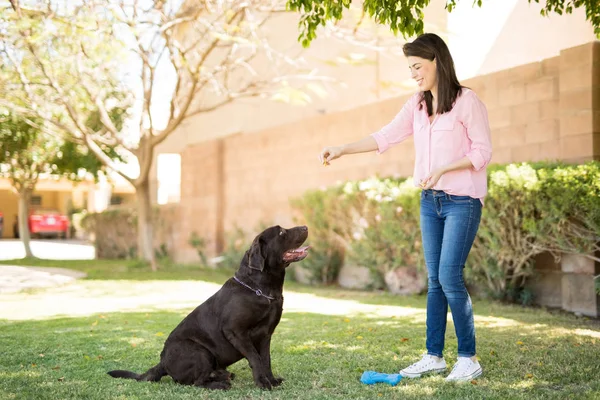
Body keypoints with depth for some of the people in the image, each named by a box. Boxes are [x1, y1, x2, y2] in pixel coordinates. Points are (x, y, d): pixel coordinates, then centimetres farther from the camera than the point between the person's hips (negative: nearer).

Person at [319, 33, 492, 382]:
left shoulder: (467, 101, -9)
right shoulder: (418, 105, 10)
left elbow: (483, 152, -10)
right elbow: (385, 137, 6)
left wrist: (441, 170, -19)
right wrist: (343, 150, -4)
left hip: (462, 201, -6)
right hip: (430, 201, 7)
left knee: (450, 277, -11)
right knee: (434, 280, 8)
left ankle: (469, 358, 1)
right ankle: (434, 356, 15)